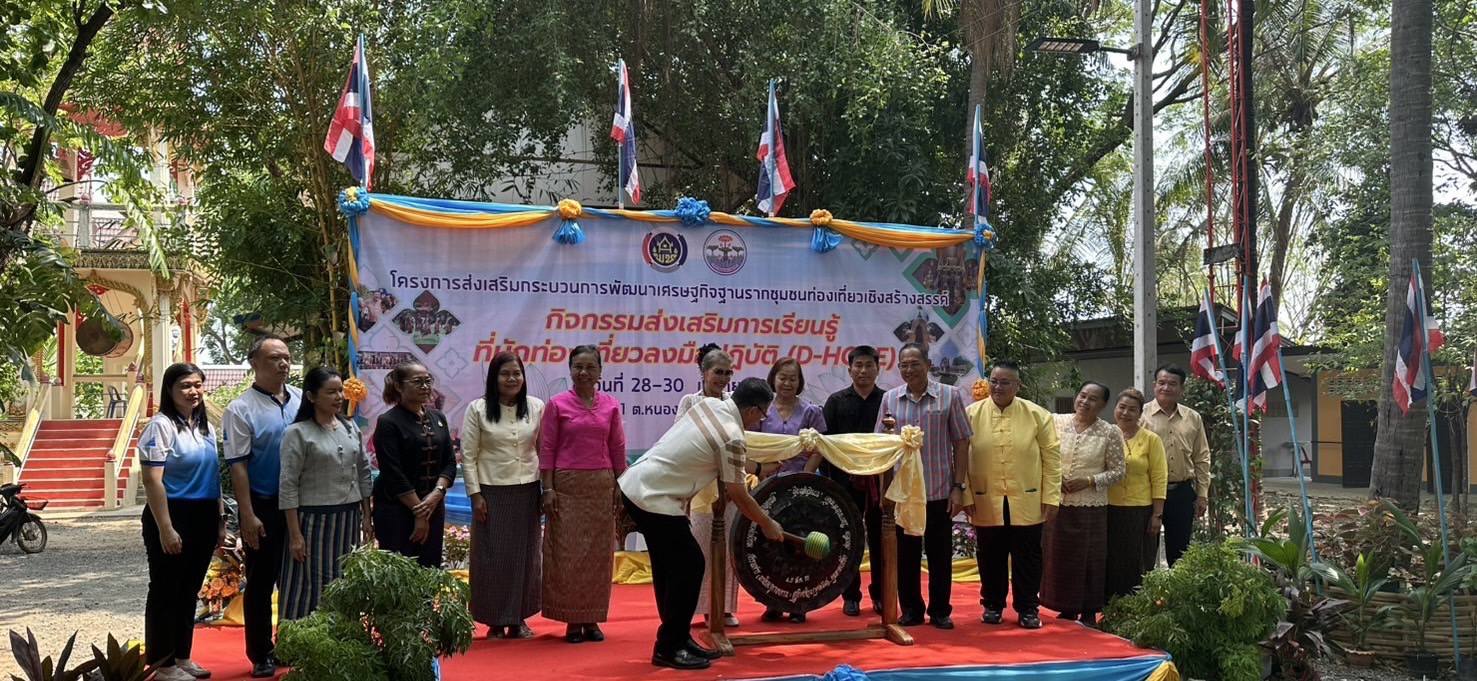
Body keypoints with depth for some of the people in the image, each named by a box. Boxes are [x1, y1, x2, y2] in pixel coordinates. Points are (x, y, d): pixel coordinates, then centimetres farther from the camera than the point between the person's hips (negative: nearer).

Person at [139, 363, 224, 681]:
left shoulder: (206, 428, 13)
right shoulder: (162, 425, -11)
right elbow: (152, 480, -16)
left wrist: (220, 520, 16)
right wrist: (165, 529, -20)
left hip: (203, 518, 8)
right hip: (173, 515, -8)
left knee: (189, 591, 15)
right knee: (166, 591, 1)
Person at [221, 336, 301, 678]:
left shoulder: (301, 400, 4)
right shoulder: (241, 409, -9)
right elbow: (237, 466, -11)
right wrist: (248, 516, -15)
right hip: (264, 506, -4)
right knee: (261, 582, 7)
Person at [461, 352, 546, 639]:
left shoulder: (537, 408, 3)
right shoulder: (477, 409, -3)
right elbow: (468, 456, -2)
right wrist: (475, 494, -7)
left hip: (527, 492, 2)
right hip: (492, 492, -2)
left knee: (525, 555, 7)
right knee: (492, 556, 1)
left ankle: (519, 619, 19)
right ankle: (495, 621, 11)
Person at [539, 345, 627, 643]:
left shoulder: (610, 405, 6)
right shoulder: (557, 404, 0)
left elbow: (618, 449, 8)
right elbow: (546, 449, -1)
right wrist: (548, 489, -7)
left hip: (602, 486, 2)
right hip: (567, 486, -2)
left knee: (599, 553, 5)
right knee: (567, 552, 0)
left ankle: (592, 619, 15)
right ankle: (572, 620, 9)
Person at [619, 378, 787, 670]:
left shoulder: (709, 403, 7)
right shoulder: (732, 438, -15)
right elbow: (738, 496, -6)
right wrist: (768, 524, 8)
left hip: (634, 484, 9)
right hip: (654, 499, -9)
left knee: (671, 564, 16)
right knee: (689, 565, -2)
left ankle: (676, 638, 23)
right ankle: (669, 648, 4)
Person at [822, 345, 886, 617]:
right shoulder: (837, 401, 5)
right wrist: (829, 478, -5)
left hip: (879, 480, 0)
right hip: (846, 480, 0)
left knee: (879, 538, 6)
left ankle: (879, 594, 16)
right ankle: (851, 595, 13)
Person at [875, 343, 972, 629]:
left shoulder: (949, 396, -1)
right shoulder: (890, 399, 5)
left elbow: (961, 443, 0)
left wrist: (958, 487, -5)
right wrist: (888, 433, -14)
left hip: (939, 490, -2)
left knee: (940, 554, 5)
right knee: (906, 554, 8)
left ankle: (940, 611, 18)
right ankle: (910, 610, 20)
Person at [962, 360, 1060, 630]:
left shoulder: (1037, 415, -1)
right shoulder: (972, 414, -1)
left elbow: (1052, 457, 0)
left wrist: (1051, 497, -3)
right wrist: (965, 496, -3)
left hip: (1027, 503, 0)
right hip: (986, 503, 1)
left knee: (1027, 558, 6)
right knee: (991, 558, 11)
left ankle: (1027, 608, 18)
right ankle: (992, 605, 26)